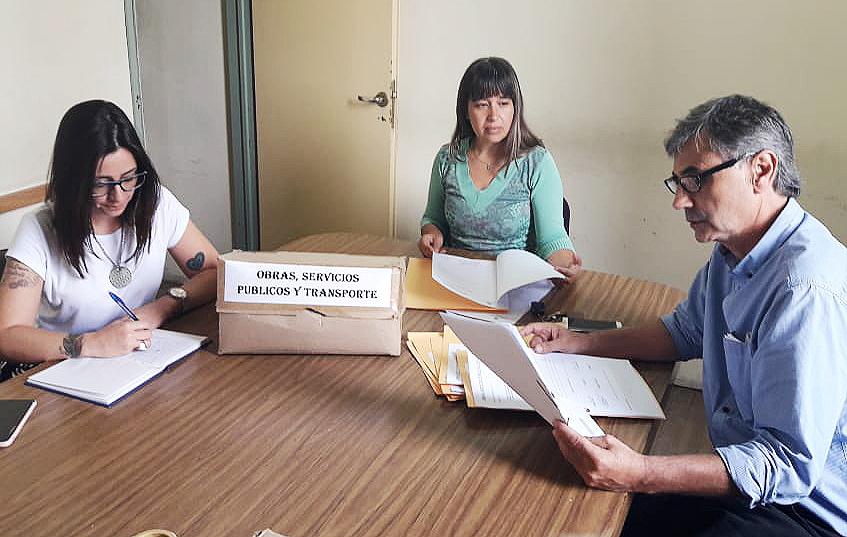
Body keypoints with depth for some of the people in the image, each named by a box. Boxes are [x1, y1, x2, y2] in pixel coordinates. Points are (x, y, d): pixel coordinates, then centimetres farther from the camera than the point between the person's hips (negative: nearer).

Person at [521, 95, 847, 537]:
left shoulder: (807, 289, -28)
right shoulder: (732, 254, 4)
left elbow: (789, 463, -30)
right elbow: (686, 332, 20)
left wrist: (639, 475, -40)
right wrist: (578, 343, 8)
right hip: (746, 475, 8)